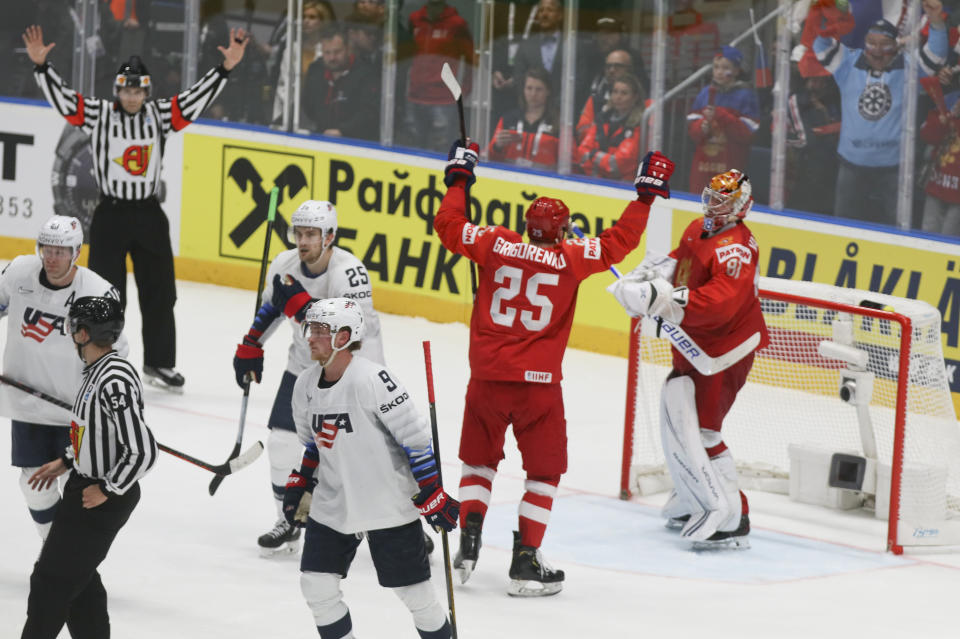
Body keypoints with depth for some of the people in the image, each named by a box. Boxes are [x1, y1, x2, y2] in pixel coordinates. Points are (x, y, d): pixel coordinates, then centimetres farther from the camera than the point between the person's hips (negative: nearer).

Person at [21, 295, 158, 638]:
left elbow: (142, 451, -29)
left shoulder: (114, 382, -27)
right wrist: (65, 462, 19)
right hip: (86, 484, 10)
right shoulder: (98, 369, 3)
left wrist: (106, 490, -20)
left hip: (104, 501, -10)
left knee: (53, 580, -1)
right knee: (78, 577, 18)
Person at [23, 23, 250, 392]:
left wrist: (226, 67, -9)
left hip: (149, 215, 3)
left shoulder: (161, 115, 3)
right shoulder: (97, 114, -4)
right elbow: (61, 95, -10)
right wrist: (41, 64, -23)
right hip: (110, 214, -3)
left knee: (159, 292, 9)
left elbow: (197, 97, 1)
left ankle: (159, 363, 22)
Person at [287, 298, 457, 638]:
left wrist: (432, 495, -17)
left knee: (414, 591, 1)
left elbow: (415, 438, -18)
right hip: (332, 505, 7)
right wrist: (299, 485, 12)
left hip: (388, 504, -7)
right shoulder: (306, 385, 2)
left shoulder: (372, 379, -21)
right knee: (316, 586, 2)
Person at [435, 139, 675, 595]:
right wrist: (645, 195, 8)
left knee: (479, 460, 21)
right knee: (544, 471, 11)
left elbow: (448, 225, 10)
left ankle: (468, 540, 6)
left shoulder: (495, 246, -1)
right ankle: (526, 563, 6)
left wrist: (458, 180, 22)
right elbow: (619, 242, -1)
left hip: (488, 377, 3)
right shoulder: (570, 259, -7)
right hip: (538, 383, -2)